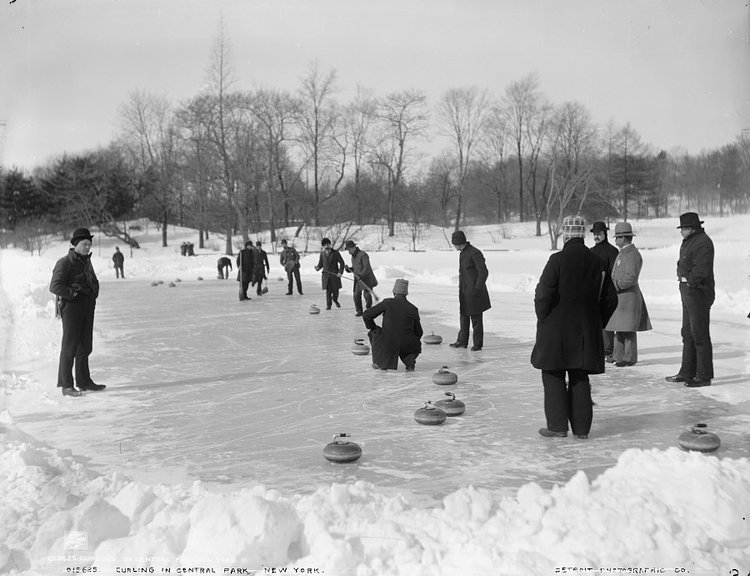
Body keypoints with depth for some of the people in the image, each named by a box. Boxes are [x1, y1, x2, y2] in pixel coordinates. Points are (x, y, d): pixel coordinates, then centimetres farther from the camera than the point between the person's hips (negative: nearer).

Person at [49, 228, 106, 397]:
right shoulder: (65, 263, -9)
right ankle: (66, 385, 1)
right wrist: (72, 294, -17)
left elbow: (94, 281, 30)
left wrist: (93, 296, 14)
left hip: (88, 307, 8)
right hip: (71, 307, -8)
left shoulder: (86, 262, 16)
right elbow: (55, 286, -17)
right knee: (69, 346, -5)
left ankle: (84, 381, 21)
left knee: (85, 346, 12)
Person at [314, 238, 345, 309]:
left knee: (335, 290, 3)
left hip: (335, 274, -1)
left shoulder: (335, 253, -1)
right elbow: (320, 263, 13)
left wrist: (340, 272, -12)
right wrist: (318, 267, -11)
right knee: (328, 290, -4)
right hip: (326, 275, 1)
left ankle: (335, 300, 33)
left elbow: (342, 263, 1)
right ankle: (328, 305, 4)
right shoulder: (322, 253, 8)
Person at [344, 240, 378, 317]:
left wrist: (361, 275, -31)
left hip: (367, 278, -7)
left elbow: (367, 267, -21)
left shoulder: (363, 254, -13)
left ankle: (368, 309, 13)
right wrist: (348, 269, 1)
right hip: (358, 279, 7)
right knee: (356, 295, -3)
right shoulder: (353, 256, 13)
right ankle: (359, 311, 7)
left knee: (367, 294, -6)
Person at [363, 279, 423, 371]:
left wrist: (373, 328, 17)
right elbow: (418, 332, 14)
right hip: (406, 345, 2)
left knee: (374, 332, 27)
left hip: (388, 344, -1)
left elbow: (366, 315, -1)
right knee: (416, 345, 35)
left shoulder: (387, 302, -4)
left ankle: (379, 362, 20)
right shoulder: (413, 309, 4)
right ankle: (409, 360, 2)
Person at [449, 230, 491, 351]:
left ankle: (478, 344, 7)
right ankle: (462, 341, 23)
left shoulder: (474, 253, -15)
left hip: (474, 292, -9)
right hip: (464, 292, 9)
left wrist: (477, 288, -19)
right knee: (463, 316, 14)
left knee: (476, 319, -1)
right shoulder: (463, 253, 13)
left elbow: (484, 272, -17)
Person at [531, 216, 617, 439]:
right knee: (580, 378, 11)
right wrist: (596, 322, 17)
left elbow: (543, 294, -17)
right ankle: (581, 427, 14)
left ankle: (557, 425, 7)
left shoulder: (558, 259, -12)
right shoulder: (596, 262, 4)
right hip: (586, 330, 5)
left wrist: (543, 319, -2)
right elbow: (610, 299, 9)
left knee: (554, 376, 6)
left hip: (556, 330, -5)